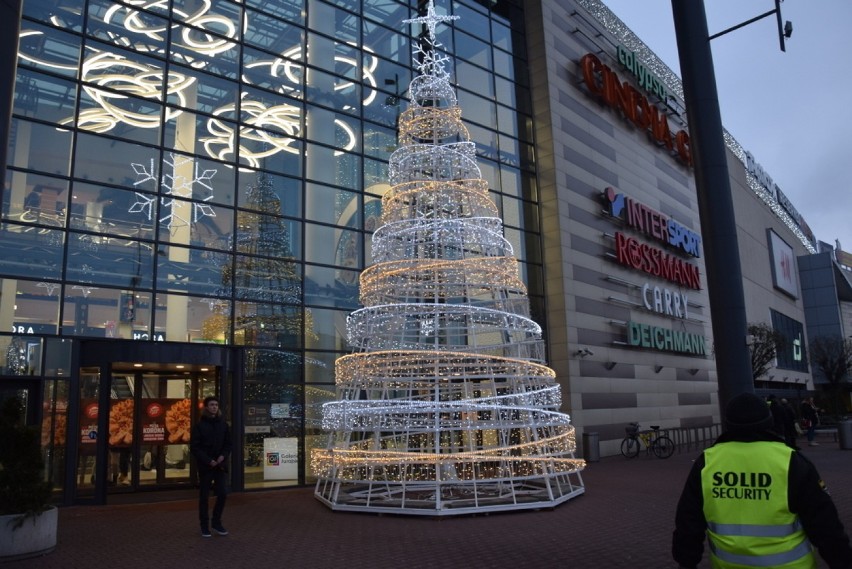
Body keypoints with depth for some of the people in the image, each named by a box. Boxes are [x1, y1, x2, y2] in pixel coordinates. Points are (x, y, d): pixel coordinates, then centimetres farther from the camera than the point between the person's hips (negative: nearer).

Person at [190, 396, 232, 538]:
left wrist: (223, 456, -7)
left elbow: (228, 444, 12)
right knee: (204, 496, 5)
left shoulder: (223, 424, 8)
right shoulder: (199, 425, -3)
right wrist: (208, 460, -16)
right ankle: (204, 526, 16)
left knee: (223, 493, -1)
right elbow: (194, 447, -7)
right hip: (205, 466, -3)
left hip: (220, 465, 3)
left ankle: (216, 522, 16)